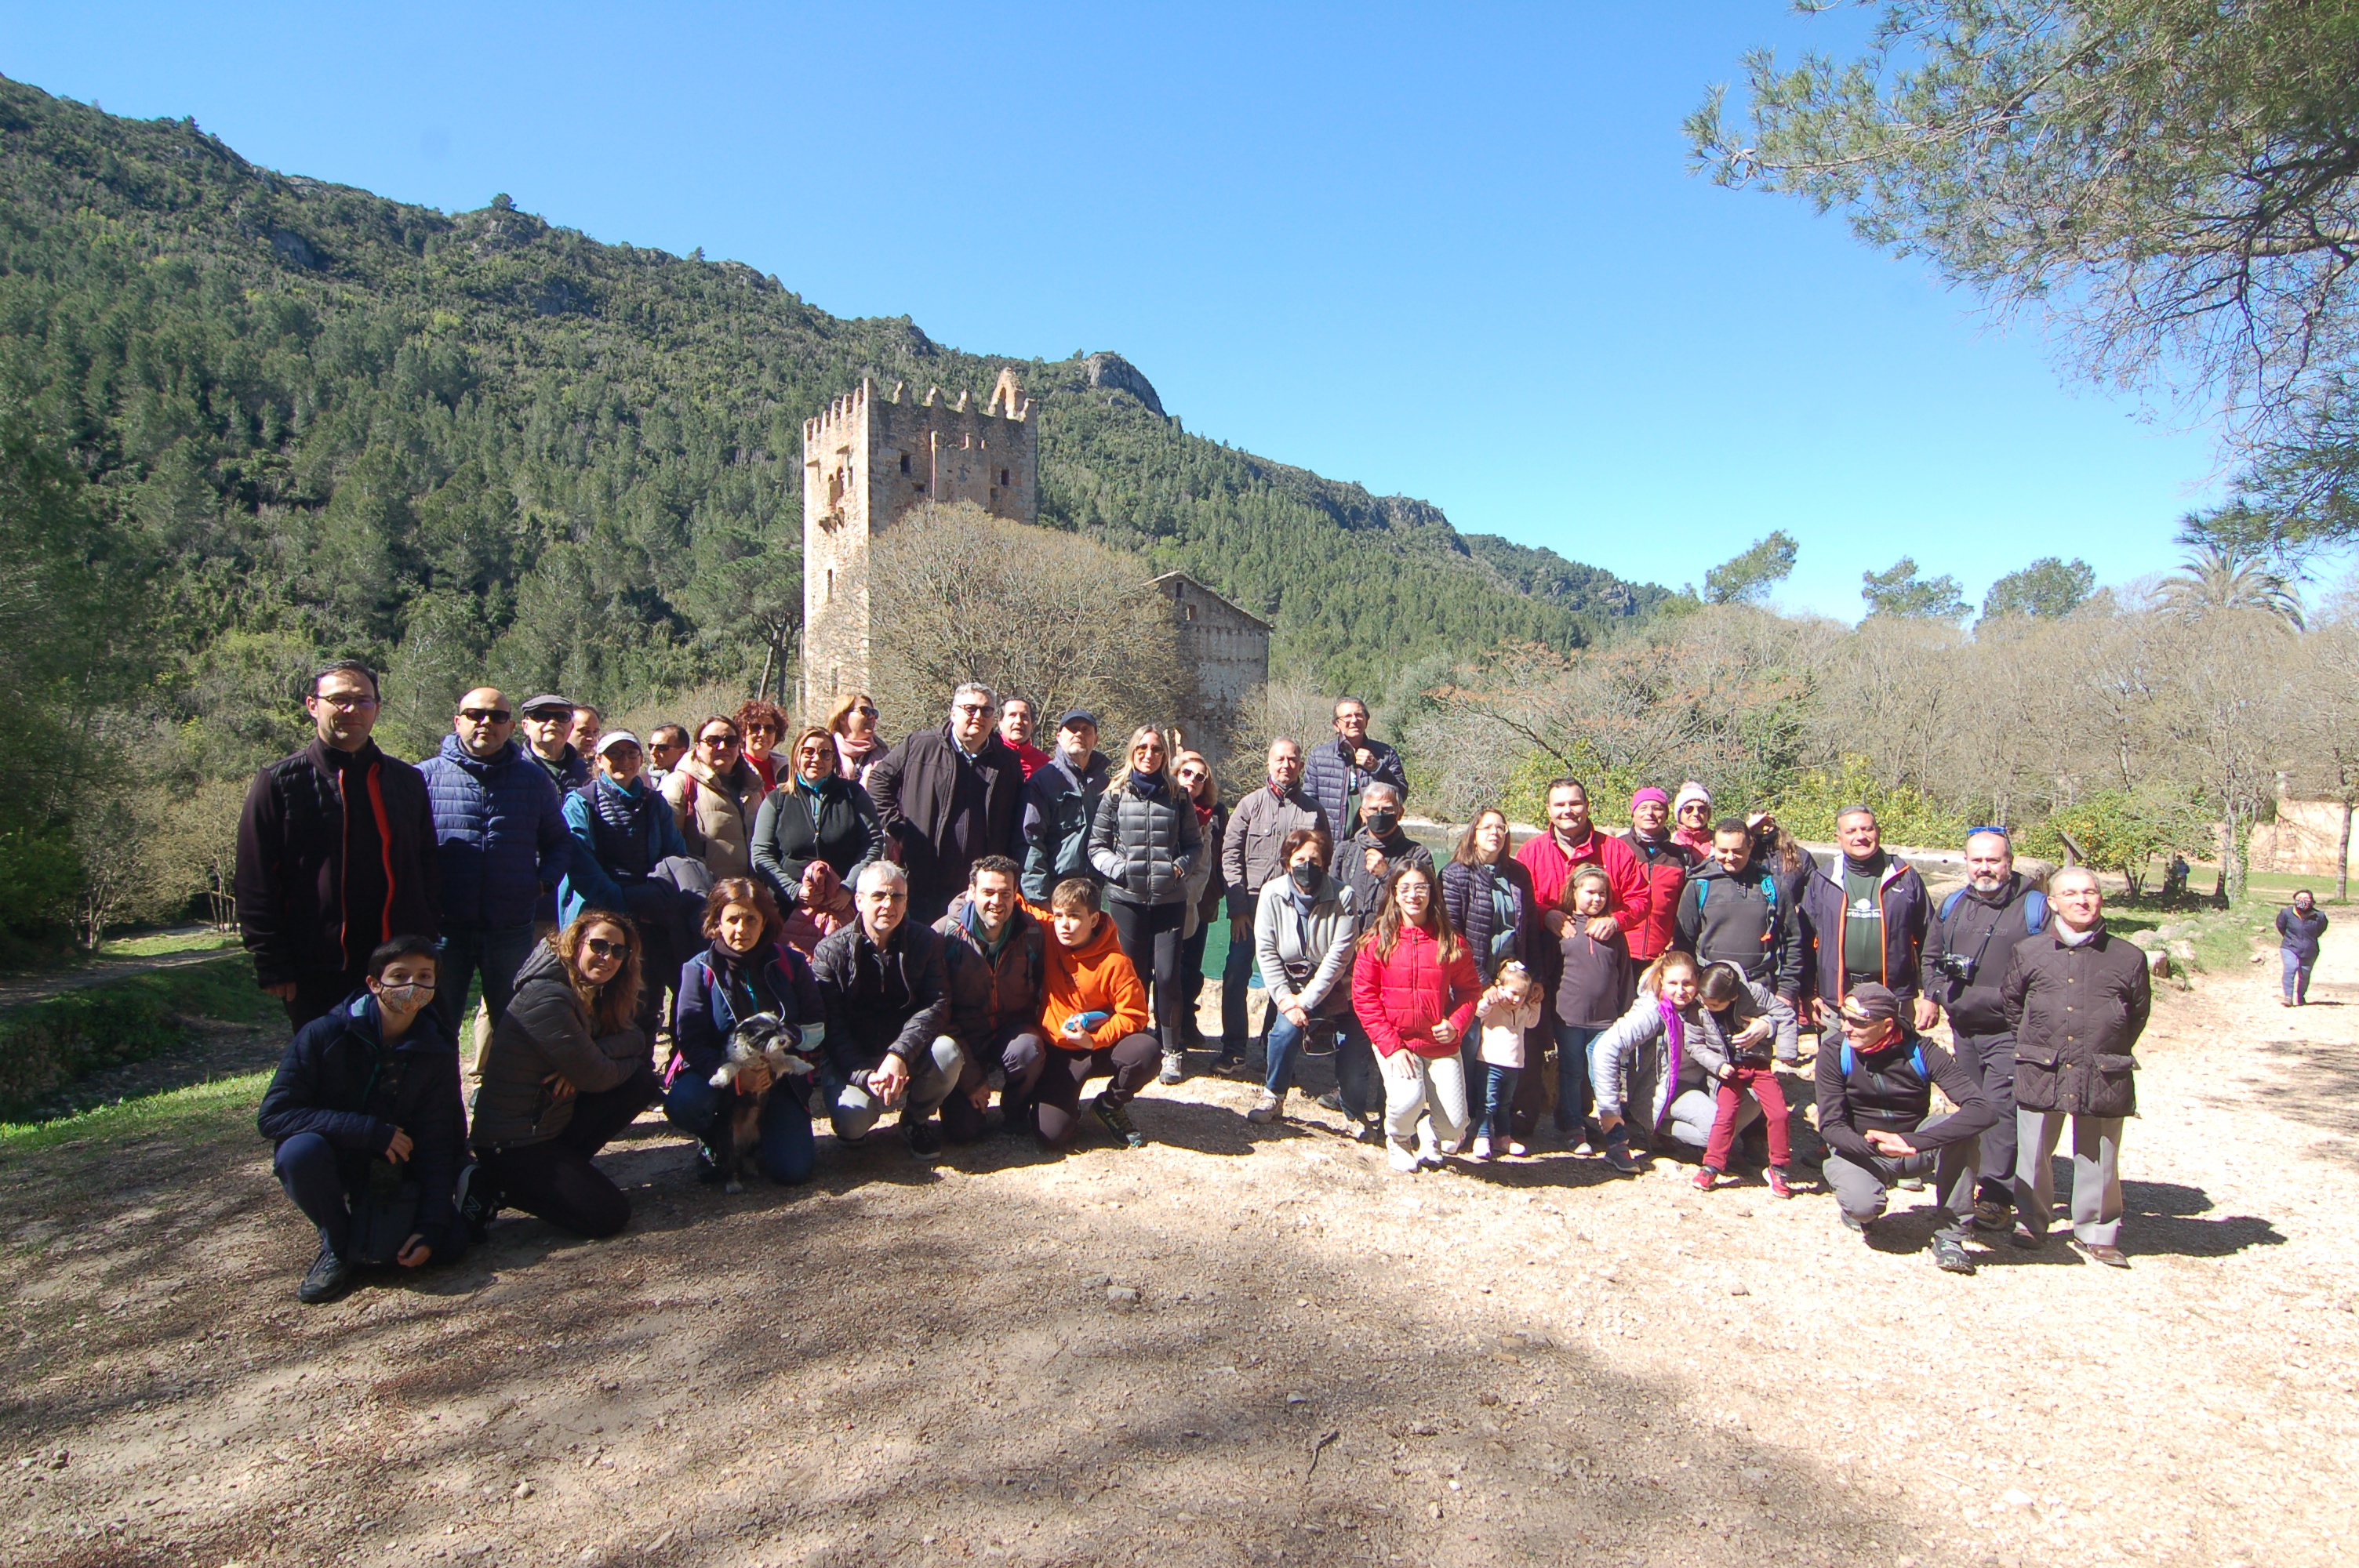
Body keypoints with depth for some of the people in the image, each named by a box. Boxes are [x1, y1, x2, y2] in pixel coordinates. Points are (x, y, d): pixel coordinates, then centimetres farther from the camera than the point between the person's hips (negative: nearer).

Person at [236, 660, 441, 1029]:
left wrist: (428, 940, 5)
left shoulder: (407, 781, 11)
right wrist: (272, 965, -7)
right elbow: (255, 884, -2)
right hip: (317, 976, -2)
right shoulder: (280, 782, 0)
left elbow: (429, 868, 14)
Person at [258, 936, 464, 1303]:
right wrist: (370, 1130, -30)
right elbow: (273, 1115, -22)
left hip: (392, 1172, 2)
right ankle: (337, 1245, -8)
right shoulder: (324, 1034, -18)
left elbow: (436, 1146, -9)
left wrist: (431, 1227, -18)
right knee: (300, 1149, -37)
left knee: (446, 1246, -18)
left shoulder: (437, 1051, -10)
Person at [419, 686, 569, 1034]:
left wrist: (545, 881, 0)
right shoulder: (426, 776, 2)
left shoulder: (535, 780, 8)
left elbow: (560, 840, 16)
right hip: (444, 930, -1)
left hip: (512, 931, 1)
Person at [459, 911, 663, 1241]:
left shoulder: (590, 992, 6)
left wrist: (590, 1056, -20)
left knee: (644, 1082, -2)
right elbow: (595, 1078, -21)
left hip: (553, 1124, 9)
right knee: (608, 1214, -14)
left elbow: (636, 1038, -3)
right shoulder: (546, 997, -23)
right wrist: (630, 1060, -2)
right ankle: (494, 1187, -1)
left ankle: (564, 1167, 3)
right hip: (510, 1145, -9)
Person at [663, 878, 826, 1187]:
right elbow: (691, 1042, -11)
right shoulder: (700, 970, -4)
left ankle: (757, 1133, 20)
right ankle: (716, 1139, 4)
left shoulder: (790, 963, 0)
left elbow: (817, 1030, -1)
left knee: (793, 1170, -17)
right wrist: (734, 1077, -28)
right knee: (683, 1104, -35)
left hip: (779, 1078, 1)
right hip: (717, 1073, -1)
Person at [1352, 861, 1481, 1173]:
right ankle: (1398, 1140, 11)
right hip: (1395, 1044, -2)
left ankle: (1429, 1132, 33)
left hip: (1442, 1046, 2)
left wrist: (1456, 1025, -11)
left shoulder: (1450, 941, 1)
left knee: (1453, 1127, -7)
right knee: (1407, 1099, -27)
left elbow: (1469, 989, 8)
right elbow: (1364, 996, -5)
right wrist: (1391, 1046, -12)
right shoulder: (1377, 940, -4)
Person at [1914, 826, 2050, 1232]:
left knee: (2001, 1109, -11)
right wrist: (1931, 996, 15)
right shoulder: (1952, 905, 12)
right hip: (1962, 1027, 6)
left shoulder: (2034, 907, -5)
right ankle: (1975, 1181, 26)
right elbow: (1931, 955, 25)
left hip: (2009, 1031, -6)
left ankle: (1995, 1198, -8)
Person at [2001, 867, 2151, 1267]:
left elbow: (2139, 1013, 14)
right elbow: (2011, 1002, 15)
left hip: (2104, 1078, 0)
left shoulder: (2128, 958, 1)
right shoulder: (2028, 952, 2)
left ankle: (2097, 1232, 25)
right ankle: (2030, 1224, 23)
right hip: (2040, 1073, 0)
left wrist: (2111, 1052, 11)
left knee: (2099, 1158, 9)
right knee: (2032, 1155, 7)